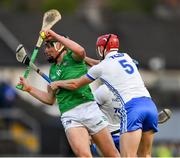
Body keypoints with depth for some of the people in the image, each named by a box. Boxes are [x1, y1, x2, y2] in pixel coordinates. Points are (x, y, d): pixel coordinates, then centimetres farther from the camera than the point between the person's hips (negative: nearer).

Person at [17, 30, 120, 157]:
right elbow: (50, 99, 27)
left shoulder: (72, 57, 4)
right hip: (70, 116, 3)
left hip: (89, 108, -3)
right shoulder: (53, 70, 20)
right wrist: (29, 89, 17)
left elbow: (80, 50, -22)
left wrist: (55, 36, -16)